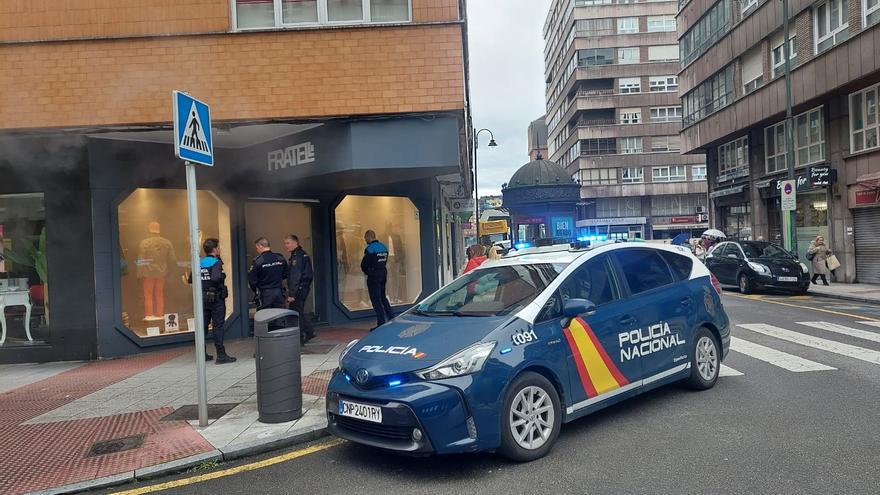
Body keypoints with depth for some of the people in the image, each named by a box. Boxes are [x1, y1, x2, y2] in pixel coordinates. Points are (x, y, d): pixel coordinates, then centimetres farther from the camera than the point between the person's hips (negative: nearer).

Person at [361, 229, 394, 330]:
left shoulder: (370, 248, -15)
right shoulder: (384, 247, 11)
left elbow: (364, 264, -13)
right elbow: (385, 262, 12)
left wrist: (366, 271, 6)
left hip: (373, 276, -8)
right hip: (383, 274, 8)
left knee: (376, 299, -3)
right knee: (383, 297, 19)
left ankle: (381, 323, -4)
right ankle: (391, 318, 19)